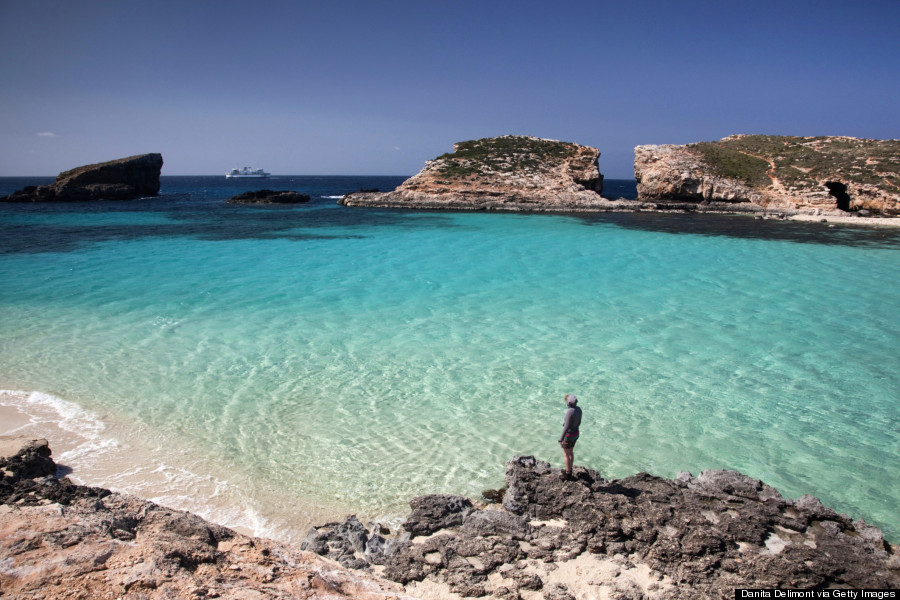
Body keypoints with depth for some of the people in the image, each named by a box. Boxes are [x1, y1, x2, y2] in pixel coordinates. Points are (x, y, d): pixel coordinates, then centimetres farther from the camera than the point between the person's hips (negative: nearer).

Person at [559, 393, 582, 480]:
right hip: (575, 434, 8)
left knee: (566, 454, 12)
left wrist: (561, 439, -22)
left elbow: (566, 427, -30)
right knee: (571, 452, 26)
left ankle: (568, 474, 25)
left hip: (568, 436, -8)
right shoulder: (579, 409, -7)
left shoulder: (569, 412, -33)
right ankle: (569, 470, 41)